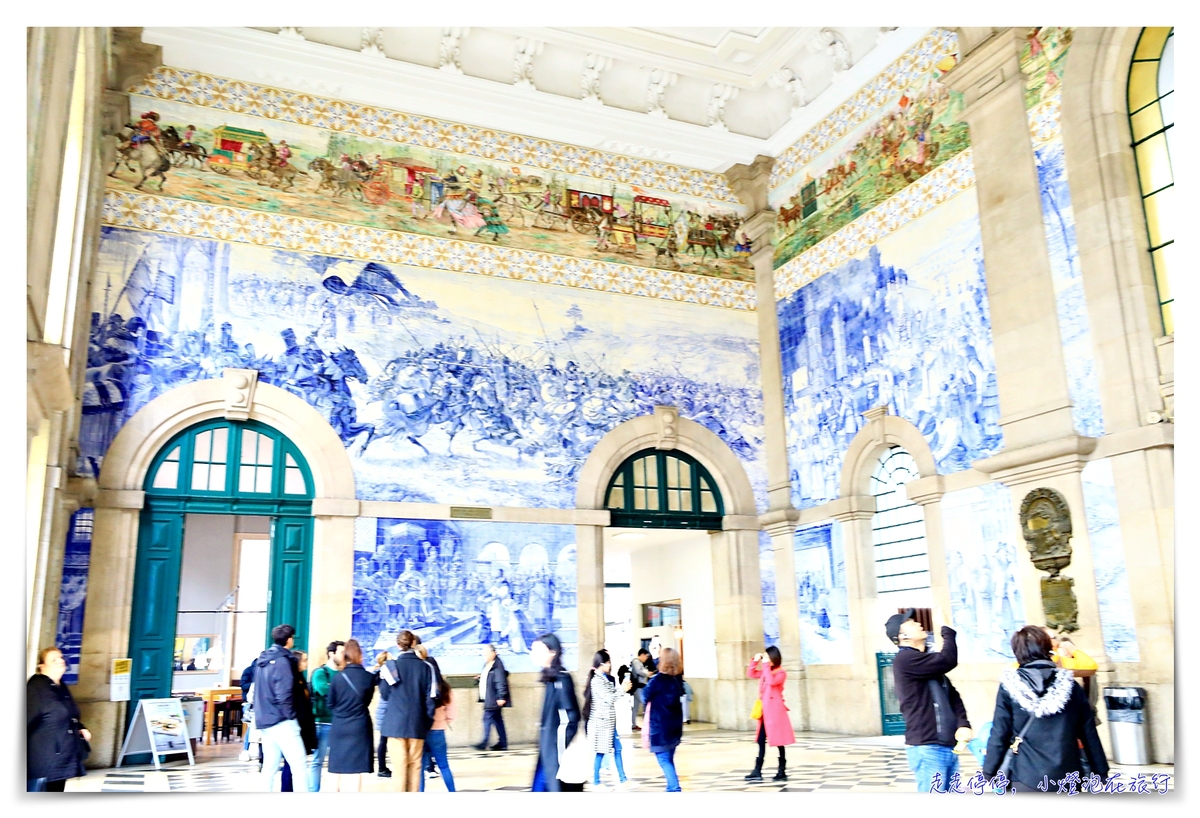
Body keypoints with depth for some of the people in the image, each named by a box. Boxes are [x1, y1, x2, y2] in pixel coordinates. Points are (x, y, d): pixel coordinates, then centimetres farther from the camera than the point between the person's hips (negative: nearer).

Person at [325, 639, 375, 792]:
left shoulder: (337, 677, -6)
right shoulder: (368, 677, -6)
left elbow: (329, 704, 3)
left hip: (338, 728, 2)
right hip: (359, 728, -2)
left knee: (338, 770, 14)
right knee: (354, 772, 0)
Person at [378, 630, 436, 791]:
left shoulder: (391, 666, -4)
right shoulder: (424, 667, 0)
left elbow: (385, 694, 4)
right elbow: (430, 697, 0)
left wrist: (382, 678, 20)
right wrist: (428, 720, 8)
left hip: (396, 722, -1)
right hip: (417, 723, 1)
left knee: (400, 764, 1)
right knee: (415, 764, 9)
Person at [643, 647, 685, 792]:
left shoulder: (657, 680, -15)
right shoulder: (677, 680, 3)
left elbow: (645, 696, -4)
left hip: (660, 727, -7)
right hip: (674, 726, 7)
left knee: (664, 760, -5)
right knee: (669, 759, 17)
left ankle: (675, 789, -16)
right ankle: (671, 789, 24)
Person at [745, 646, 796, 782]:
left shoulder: (781, 673, -9)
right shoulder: (765, 672, 14)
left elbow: (771, 681, -26)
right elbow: (750, 674, 17)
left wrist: (766, 665, -22)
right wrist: (755, 661, 4)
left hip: (775, 711, -8)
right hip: (764, 711, 8)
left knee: (779, 741, 1)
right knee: (761, 741, 7)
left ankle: (782, 772, 9)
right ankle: (757, 772, 9)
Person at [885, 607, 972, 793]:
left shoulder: (929, 662, 17)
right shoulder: (905, 659, -12)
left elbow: (952, 695, 15)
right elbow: (948, 660, -20)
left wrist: (963, 724, -3)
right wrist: (946, 628, -6)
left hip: (948, 747, 9)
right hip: (927, 749, -9)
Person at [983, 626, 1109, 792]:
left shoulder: (1010, 686, -2)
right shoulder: (1070, 685, 7)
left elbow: (999, 735, -4)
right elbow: (1089, 735, 10)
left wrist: (988, 775, 3)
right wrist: (1102, 775, 19)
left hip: (1027, 780, -3)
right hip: (1068, 780, 3)